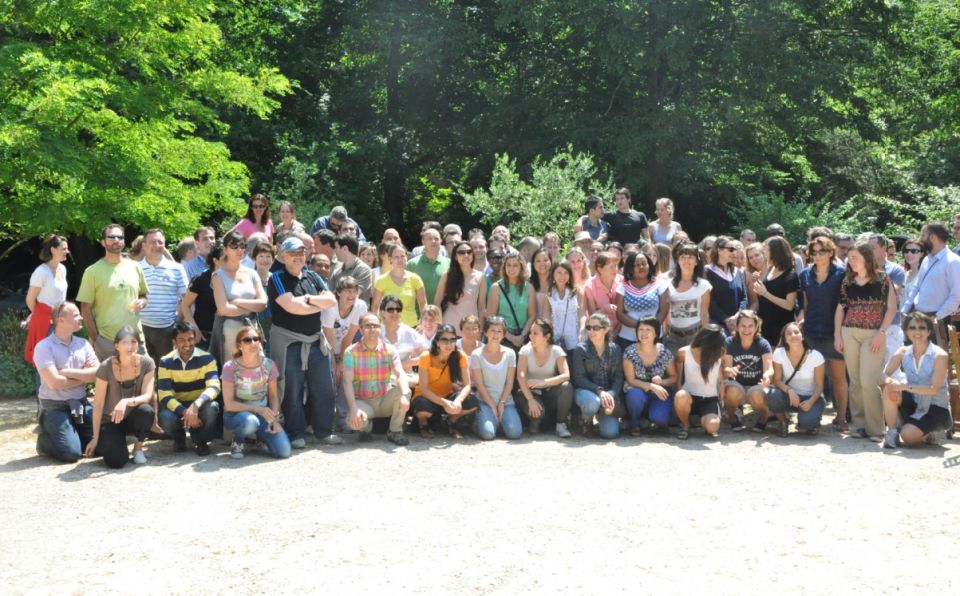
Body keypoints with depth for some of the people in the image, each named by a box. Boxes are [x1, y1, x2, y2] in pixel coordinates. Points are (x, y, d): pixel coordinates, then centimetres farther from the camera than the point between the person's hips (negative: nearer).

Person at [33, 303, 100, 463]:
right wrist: (84, 376, -8)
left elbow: (97, 373, -5)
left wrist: (68, 372, -15)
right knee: (71, 452, -18)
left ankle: (73, 434, 23)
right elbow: (54, 382, -19)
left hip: (81, 403, 6)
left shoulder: (83, 344, 6)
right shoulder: (44, 347, -11)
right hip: (55, 406, -5)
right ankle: (45, 440, 12)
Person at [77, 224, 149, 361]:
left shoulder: (135, 267, 7)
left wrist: (142, 302, -5)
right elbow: (86, 308, -3)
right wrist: (95, 339, -8)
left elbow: (144, 295, 19)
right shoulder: (93, 271, -4)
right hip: (105, 341, -3)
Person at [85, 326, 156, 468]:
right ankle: (103, 444, 14)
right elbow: (98, 405, -12)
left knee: (146, 411, -35)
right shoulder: (106, 368, -17)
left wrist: (126, 402, -39)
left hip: (133, 418, 1)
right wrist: (95, 438, -11)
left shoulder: (146, 363, -13)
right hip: (111, 421, -1)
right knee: (116, 461, -24)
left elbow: (147, 396, -19)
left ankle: (138, 447, -5)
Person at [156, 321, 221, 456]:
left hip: (201, 406, 0)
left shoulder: (207, 358, -9)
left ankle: (201, 440, -1)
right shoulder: (166, 362, -8)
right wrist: (185, 412, -32)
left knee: (212, 407, -35)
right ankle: (179, 438, 7)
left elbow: (214, 387, -22)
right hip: (177, 406, 1)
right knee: (166, 418, -33)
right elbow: (164, 395, -15)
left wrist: (196, 405, -41)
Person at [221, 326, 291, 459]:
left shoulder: (268, 365, -5)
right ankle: (237, 443, -5)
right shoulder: (230, 367, -14)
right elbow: (229, 404, -14)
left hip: (263, 413, 3)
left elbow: (274, 396, 2)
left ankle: (260, 437, 15)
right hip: (237, 413, -3)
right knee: (250, 421, -41)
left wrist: (274, 418, -16)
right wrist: (258, 409, -24)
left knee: (284, 451, -19)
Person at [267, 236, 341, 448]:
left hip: (316, 340, 5)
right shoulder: (278, 279, -4)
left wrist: (307, 299, -11)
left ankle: (324, 431, 16)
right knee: (292, 391, 0)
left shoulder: (312, 277, 12)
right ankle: (296, 434, 11)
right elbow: (292, 306, -18)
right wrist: (320, 305, -6)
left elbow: (332, 300, 1)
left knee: (324, 388, 6)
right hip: (289, 342, -5)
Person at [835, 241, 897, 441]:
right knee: (855, 381, 5)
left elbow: (891, 307, -3)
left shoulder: (882, 279, -1)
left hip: (873, 334, -4)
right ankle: (859, 424, 11)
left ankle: (875, 428, -5)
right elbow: (840, 309, 12)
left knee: (869, 381, -12)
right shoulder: (847, 282, 10)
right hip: (849, 334, 4)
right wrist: (837, 335, 5)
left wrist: (882, 333, -11)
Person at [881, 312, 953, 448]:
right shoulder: (903, 352, -2)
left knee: (908, 436, -25)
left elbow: (934, 389, -21)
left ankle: (927, 433, 11)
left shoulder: (939, 355, -15)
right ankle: (892, 431, -10)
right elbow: (884, 374, -8)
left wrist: (905, 386, -31)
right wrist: (890, 381, -33)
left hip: (936, 408, -4)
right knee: (889, 390, -27)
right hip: (914, 403, 4)